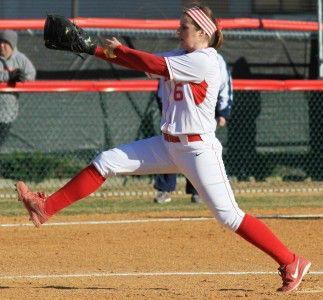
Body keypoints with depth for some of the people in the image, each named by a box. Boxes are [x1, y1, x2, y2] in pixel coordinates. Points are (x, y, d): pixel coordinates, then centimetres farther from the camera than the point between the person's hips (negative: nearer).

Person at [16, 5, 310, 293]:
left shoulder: (204, 61, -16)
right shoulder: (182, 57, 12)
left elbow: (153, 65, -21)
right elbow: (143, 62, 6)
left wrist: (117, 49, -9)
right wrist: (99, 50, -4)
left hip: (198, 148, -9)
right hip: (169, 146, 9)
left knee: (229, 216, -11)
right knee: (106, 162, 2)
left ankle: (291, 263, -2)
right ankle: (45, 208, 6)